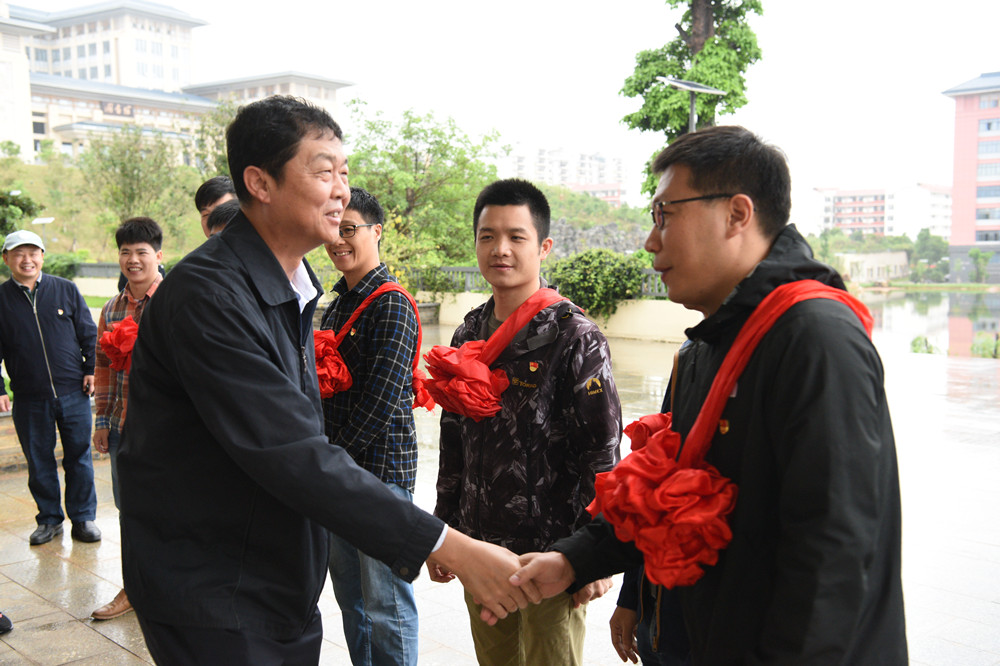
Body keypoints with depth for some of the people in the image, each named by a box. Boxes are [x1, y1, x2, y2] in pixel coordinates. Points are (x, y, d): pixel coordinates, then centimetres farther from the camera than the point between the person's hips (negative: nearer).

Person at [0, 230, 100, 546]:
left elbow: (89, 333, 9)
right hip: (28, 398, 0)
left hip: (74, 392, 0)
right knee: (39, 461, 9)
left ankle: (83, 517, 19)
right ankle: (49, 519, 25)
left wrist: (91, 369, 1)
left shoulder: (66, 290, 3)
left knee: (79, 457, 6)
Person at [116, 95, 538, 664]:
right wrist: (451, 547, -30)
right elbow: (293, 456, -30)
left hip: (285, 589, 8)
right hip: (212, 600, -8)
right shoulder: (207, 294, -24)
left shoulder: (295, 286, 7)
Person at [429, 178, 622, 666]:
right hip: (479, 549, 6)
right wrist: (444, 533, 14)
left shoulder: (576, 338, -11)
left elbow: (601, 455, -12)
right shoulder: (468, 336, 7)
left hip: (550, 553, -5)